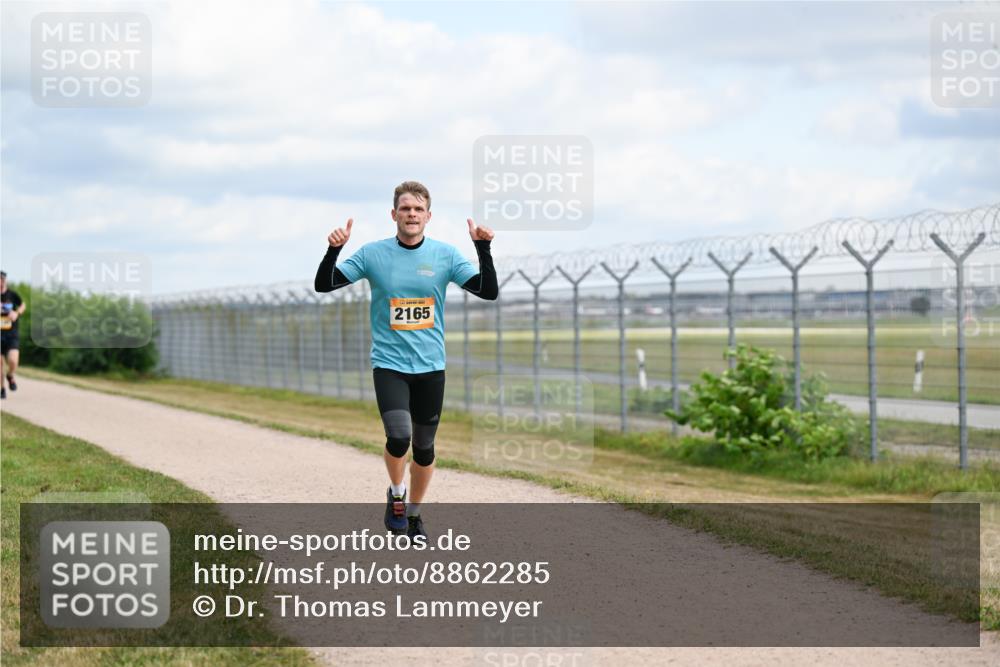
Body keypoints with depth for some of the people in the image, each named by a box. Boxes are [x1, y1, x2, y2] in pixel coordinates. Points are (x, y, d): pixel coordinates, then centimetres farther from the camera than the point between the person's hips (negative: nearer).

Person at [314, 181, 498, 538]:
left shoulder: (445, 254, -1)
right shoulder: (372, 253, -3)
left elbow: (489, 291, -6)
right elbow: (323, 284, -3)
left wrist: (483, 248, -18)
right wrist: (333, 249, -19)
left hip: (431, 365, 2)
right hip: (389, 364, -2)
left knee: (424, 446, 9)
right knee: (399, 436, -21)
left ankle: (414, 512, 31)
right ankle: (396, 493, 10)